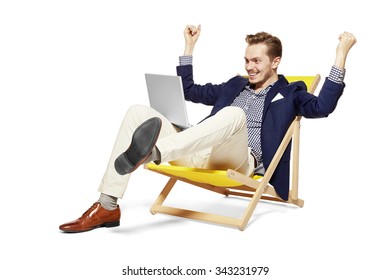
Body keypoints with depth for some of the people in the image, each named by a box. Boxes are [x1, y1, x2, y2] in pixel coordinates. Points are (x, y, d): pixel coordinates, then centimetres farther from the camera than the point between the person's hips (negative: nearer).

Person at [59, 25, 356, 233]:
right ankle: (107, 206, -21)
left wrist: (342, 53, -5)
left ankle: (153, 152, -57)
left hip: (241, 161, -5)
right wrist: (190, 45, 32)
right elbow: (189, 91, 32)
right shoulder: (235, 85, 29)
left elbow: (322, 106, -4)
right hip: (203, 155, 5)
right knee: (139, 112, -12)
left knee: (235, 114, -38)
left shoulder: (289, 92, 15)